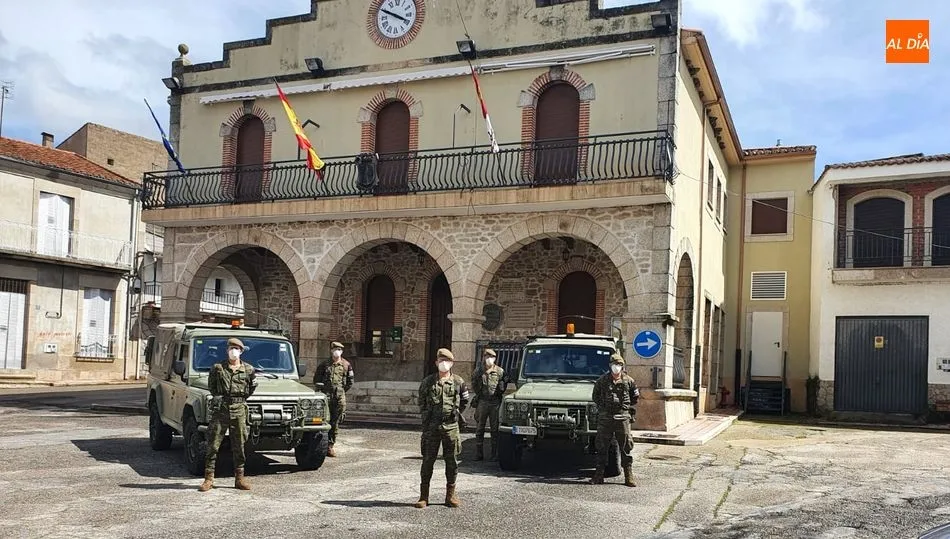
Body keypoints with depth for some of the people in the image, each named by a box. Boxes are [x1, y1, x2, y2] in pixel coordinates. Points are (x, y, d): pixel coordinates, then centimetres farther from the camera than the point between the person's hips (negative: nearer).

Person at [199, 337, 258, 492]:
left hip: (239, 410, 1)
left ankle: (239, 479, 14)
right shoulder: (217, 368, 4)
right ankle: (209, 479, 3)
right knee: (213, 445, -2)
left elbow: (252, 388, 21)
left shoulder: (248, 370, 7)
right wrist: (216, 396, 5)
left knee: (239, 446, 6)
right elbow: (211, 386, 16)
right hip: (220, 409, -1)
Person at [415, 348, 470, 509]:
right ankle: (423, 496, 7)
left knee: (452, 461, 5)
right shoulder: (428, 382, 3)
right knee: (428, 460, 1)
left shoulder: (459, 382, 4)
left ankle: (450, 495, 15)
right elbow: (421, 402, 16)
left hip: (451, 426, 1)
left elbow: (465, 401, 20)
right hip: (431, 427, 0)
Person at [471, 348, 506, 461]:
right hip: (482, 402, 1)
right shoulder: (479, 372, 9)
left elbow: (503, 387, 6)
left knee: (495, 429, 2)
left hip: (495, 402, -1)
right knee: (480, 429, 3)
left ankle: (494, 454, 7)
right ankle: (479, 454, 9)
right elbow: (474, 386, 11)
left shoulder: (500, 371, 5)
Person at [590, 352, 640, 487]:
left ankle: (628, 477, 5)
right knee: (602, 447, 4)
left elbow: (636, 397, 18)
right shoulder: (602, 380, 5)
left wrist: (628, 407, 12)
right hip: (605, 418, 1)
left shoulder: (628, 381, 4)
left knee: (626, 447, 0)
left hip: (622, 418, -1)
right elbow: (596, 396, 20)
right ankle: (599, 475, 10)